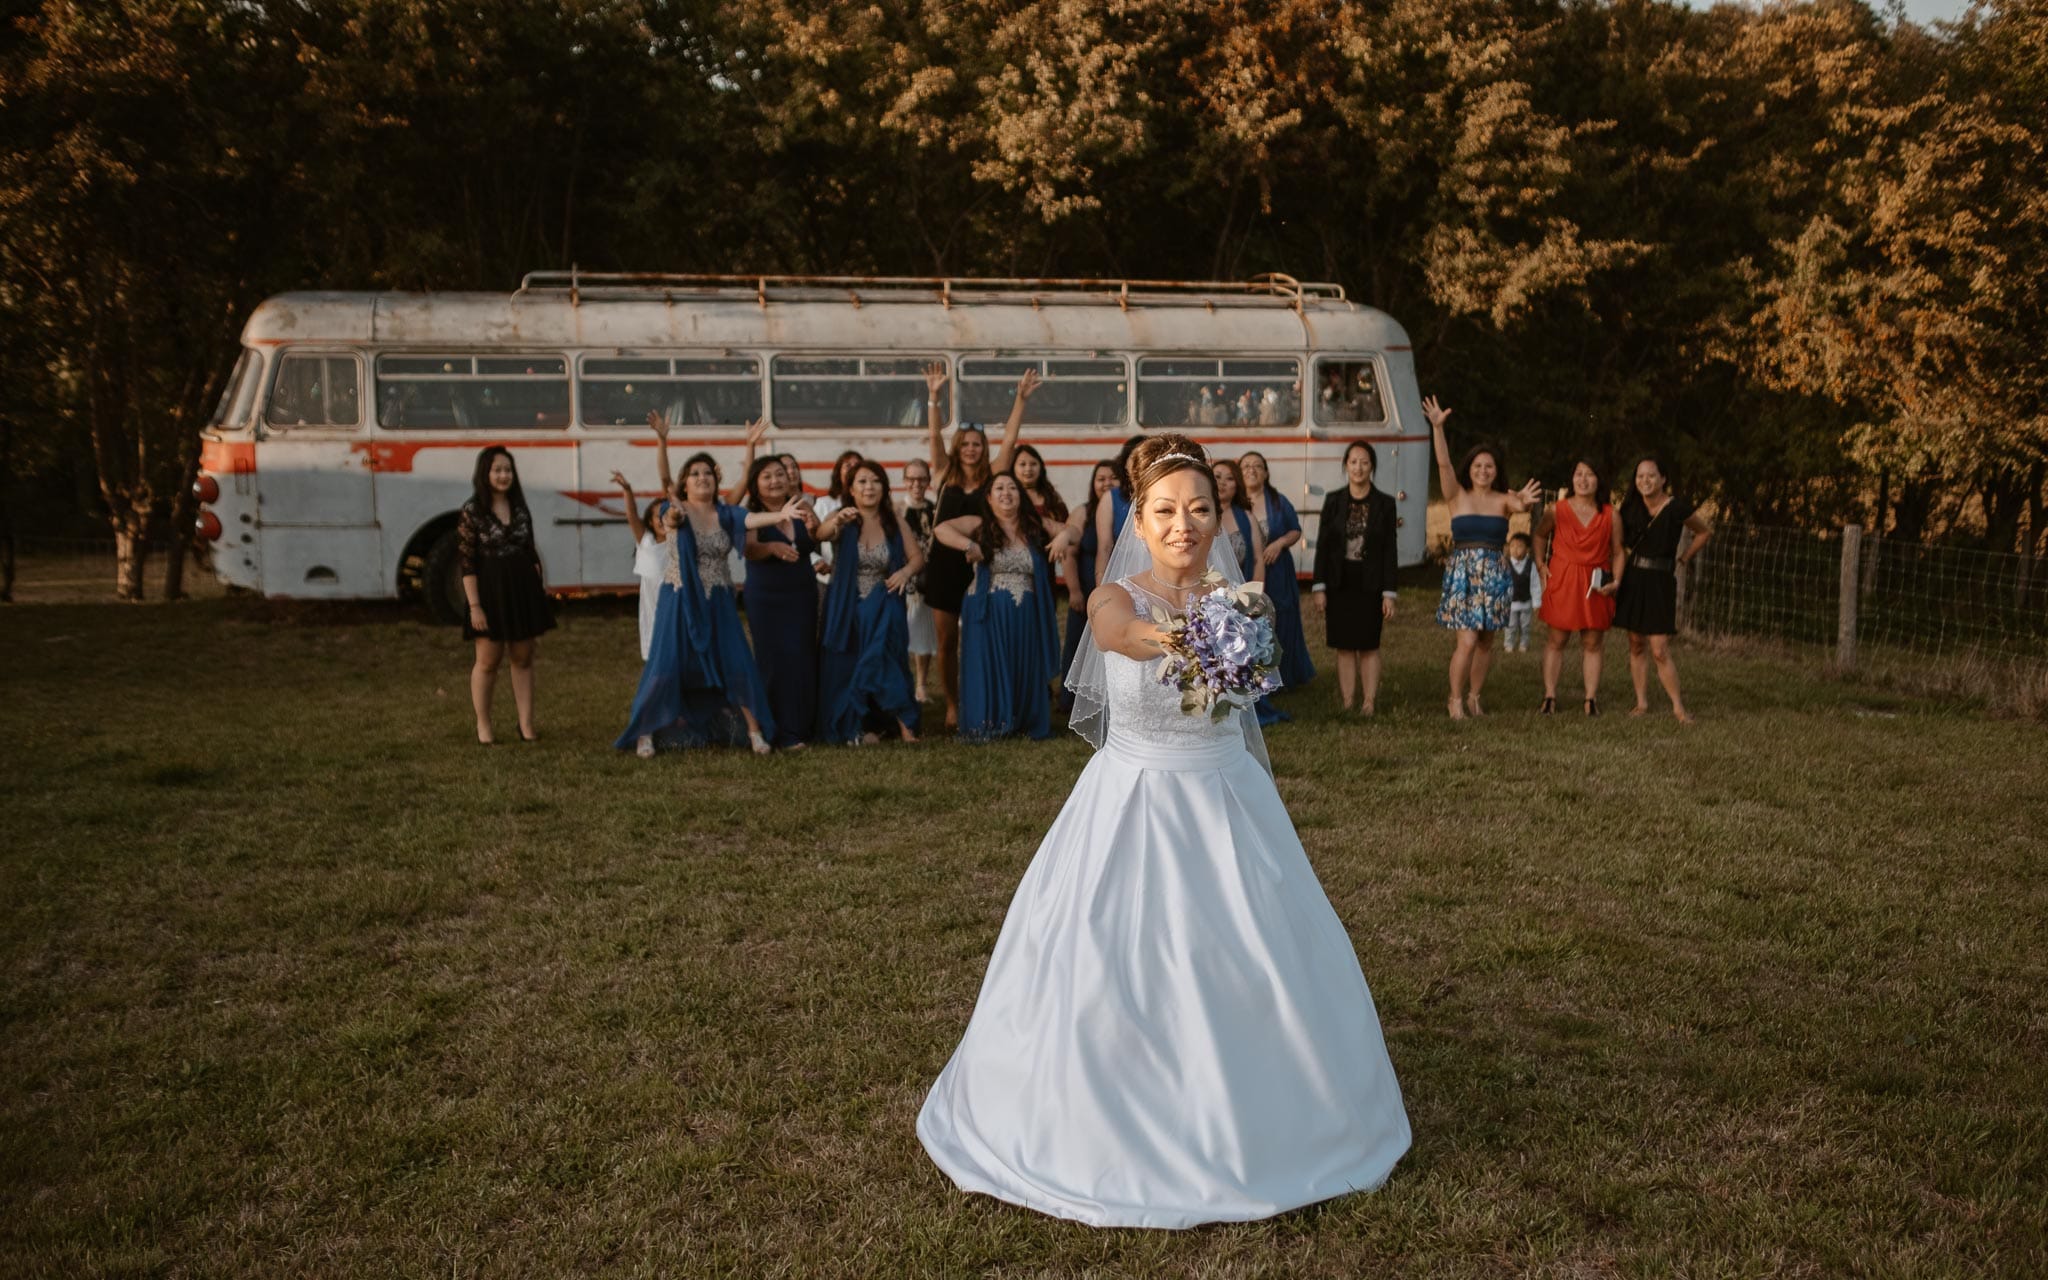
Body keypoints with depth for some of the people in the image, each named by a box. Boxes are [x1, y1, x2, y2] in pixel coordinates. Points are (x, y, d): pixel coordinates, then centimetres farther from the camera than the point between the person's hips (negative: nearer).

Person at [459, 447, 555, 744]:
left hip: (523, 589, 5)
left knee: (523, 658, 8)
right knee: (488, 661, 3)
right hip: (491, 592, -5)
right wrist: (474, 606, -16)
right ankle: (483, 725, 15)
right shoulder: (472, 511, -9)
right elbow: (466, 562, -11)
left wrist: (538, 592, 10)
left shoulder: (520, 508, 7)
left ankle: (526, 724, 14)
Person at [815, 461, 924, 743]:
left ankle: (903, 722, 5)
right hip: (847, 610, 0)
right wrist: (837, 521, -51)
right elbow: (821, 534, -27)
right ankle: (860, 726, 17)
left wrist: (906, 571, -24)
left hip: (884, 611, 0)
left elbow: (918, 557, 0)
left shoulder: (893, 521, 1)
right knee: (848, 669, 3)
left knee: (883, 666, -7)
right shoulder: (844, 520, -5)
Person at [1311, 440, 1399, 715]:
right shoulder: (1333, 501, 3)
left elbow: (1390, 551, -1)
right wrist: (1319, 588, -3)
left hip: (1370, 584, -1)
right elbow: (1322, 545, 3)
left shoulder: (1385, 504, 0)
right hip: (1339, 584, 1)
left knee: (1368, 646, 3)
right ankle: (1346, 703, 11)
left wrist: (1389, 593, -6)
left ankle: (1369, 703, 10)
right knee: (1344, 646, 5)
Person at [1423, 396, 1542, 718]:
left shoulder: (1503, 500, 3)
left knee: (1486, 642, 9)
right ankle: (1456, 700, 3)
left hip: (1494, 576, 3)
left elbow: (1518, 506, -20)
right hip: (1462, 573, -2)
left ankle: (1475, 696, 23)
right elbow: (1443, 463, -12)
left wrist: (1523, 502, -45)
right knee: (1468, 640, -10)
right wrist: (1437, 427, -25)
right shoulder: (1457, 496, 0)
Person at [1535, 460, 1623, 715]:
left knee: (1592, 644, 4)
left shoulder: (1610, 516, 4)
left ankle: (1591, 699, 9)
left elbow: (1617, 552, 7)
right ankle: (1550, 696, 6)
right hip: (1561, 582, -1)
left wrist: (1615, 581, -6)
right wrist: (1540, 563, 8)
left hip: (1595, 586, 1)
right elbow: (1540, 535, 19)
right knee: (1556, 640, 1)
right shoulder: (1557, 511, 3)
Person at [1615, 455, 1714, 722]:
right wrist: (1617, 577, -2)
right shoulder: (1630, 508, 3)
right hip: (1632, 579, 4)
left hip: (1660, 582, -4)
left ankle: (1678, 707, 0)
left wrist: (1684, 559, 6)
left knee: (1660, 651, -9)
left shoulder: (1677, 508, -7)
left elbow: (1706, 531, 10)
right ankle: (1642, 703, 14)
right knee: (1636, 645, 7)